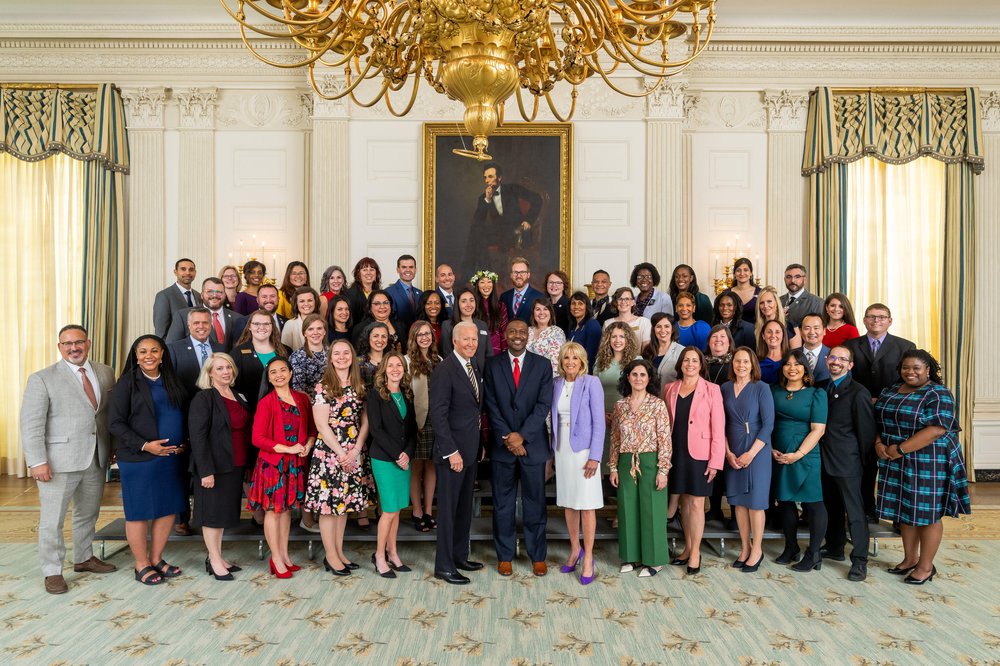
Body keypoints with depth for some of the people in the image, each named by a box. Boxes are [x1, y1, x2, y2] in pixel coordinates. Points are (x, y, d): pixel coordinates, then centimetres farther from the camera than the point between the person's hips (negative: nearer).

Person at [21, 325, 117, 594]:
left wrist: (113, 449, 3)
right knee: (52, 519, 4)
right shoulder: (42, 379, -5)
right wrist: (37, 461, -15)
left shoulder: (105, 373, 6)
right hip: (59, 460, -4)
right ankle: (52, 572, 19)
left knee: (88, 513, 18)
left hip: (96, 460, 4)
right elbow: (31, 423, -9)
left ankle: (84, 558, 36)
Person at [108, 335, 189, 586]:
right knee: (139, 511, 5)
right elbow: (115, 423, -9)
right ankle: (141, 565, 20)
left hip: (171, 457, 5)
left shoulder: (171, 381, 10)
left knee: (169, 508, 10)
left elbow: (183, 413, 17)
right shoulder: (127, 382, -6)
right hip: (138, 459, -5)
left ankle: (156, 559, 27)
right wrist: (145, 445, -17)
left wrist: (185, 442, 3)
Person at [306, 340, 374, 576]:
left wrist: (355, 451, -8)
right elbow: (322, 425, -10)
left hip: (354, 454, 5)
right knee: (329, 503, 2)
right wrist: (341, 453, -13)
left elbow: (365, 422, 4)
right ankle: (330, 556, 14)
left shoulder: (360, 387, 7)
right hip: (329, 452, -4)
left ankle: (339, 552, 24)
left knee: (344, 501, 12)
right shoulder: (323, 388, -6)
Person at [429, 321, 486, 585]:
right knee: (448, 508, 3)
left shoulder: (474, 367, 10)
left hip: (471, 450, 8)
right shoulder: (444, 370, -15)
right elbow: (438, 415, -19)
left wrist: (480, 444, 9)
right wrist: (451, 451, -20)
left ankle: (459, 555, 31)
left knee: (465, 506, 17)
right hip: (452, 452, -8)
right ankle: (444, 566, 15)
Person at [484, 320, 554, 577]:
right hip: (502, 444, 1)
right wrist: (506, 438, -11)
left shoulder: (542, 365, 1)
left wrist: (521, 435, -13)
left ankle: (538, 556, 23)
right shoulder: (493, 365, 2)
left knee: (535, 503, 9)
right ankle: (504, 556, 23)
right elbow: (491, 405, -1)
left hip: (532, 444, 0)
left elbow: (543, 404, -6)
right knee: (503, 504, 9)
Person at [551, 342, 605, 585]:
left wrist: (594, 456, -15)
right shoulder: (556, 383, 6)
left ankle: (588, 558, 10)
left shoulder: (591, 383, -8)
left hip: (583, 449, -5)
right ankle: (575, 549, 30)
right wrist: (552, 449, 7)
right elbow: (554, 418, 11)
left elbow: (599, 421, -10)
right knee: (567, 501, 13)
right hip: (562, 448, 5)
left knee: (586, 504, 0)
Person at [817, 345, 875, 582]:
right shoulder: (820, 387, 8)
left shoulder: (858, 393, -12)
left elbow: (866, 431, -9)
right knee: (831, 507, 19)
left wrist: (862, 461, -4)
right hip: (824, 459, 6)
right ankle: (834, 547, 34)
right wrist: (819, 454, 7)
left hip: (846, 462, -6)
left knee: (854, 511, 2)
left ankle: (859, 561, 11)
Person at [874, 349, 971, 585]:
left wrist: (900, 449, -20)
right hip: (897, 464, 6)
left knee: (927, 513, 4)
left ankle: (926, 566, 16)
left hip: (928, 463, -6)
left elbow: (936, 430, -20)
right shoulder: (891, 391, 10)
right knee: (905, 511, 13)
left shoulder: (939, 395, -10)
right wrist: (879, 443, -6)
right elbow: (878, 421, 13)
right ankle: (910, 559, 27)